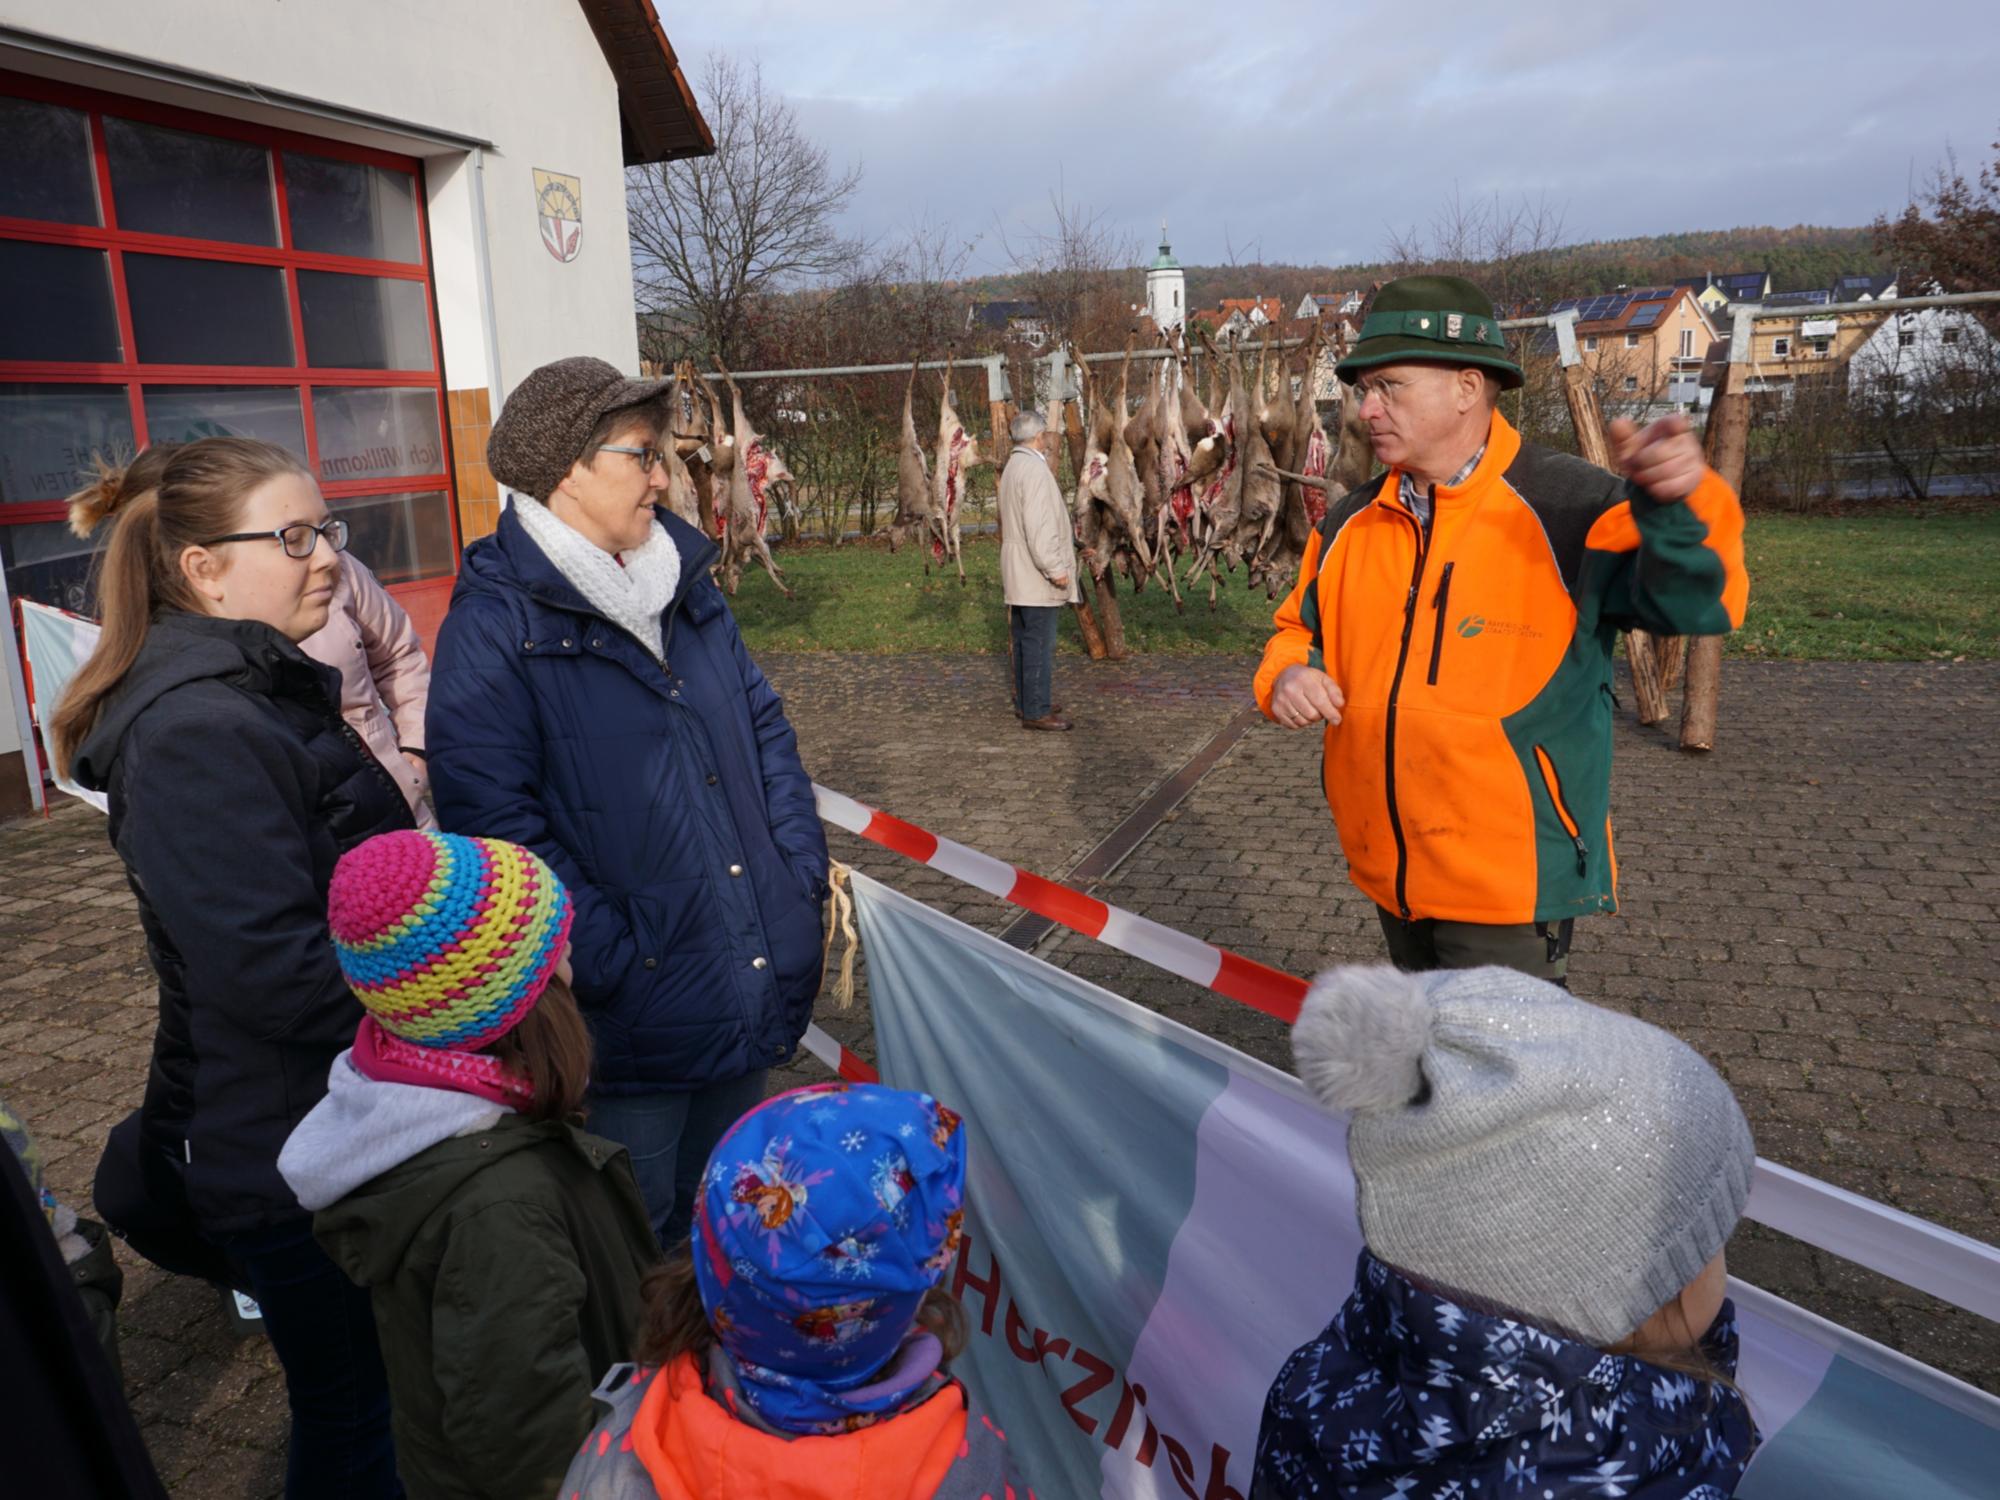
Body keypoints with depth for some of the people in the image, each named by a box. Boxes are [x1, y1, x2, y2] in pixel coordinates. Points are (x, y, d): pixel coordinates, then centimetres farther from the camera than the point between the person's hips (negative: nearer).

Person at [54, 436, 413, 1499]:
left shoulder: (267, 693, 8)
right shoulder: (197, 734, -24)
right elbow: (272, 970, -29)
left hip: (340, 1121, 9)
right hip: (282, 1160, -9)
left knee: (361, 1396, 26)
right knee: (349, 1415, 12)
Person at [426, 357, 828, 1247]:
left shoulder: (684, 585, 9)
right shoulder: (495, 624, -14)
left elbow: (764, 728, 11)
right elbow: (496, 822, -19)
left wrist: (804, 869, 2)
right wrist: (612, 957, -20)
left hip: (758, 973, 7)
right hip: (637, 1007, -6)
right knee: (638, 1233, 13)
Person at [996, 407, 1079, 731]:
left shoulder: (1014, 466, 15)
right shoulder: (1034, 469, -18)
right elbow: (1039, 527, -24)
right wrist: (1055, 568, -22)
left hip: (1021, 573, 11)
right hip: (1037, 573, -11)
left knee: (1025, 640, 16)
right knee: (1039, 643, -7)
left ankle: (1027, 701, 25)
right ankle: (1036, 711, -3)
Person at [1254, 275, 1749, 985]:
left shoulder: (1568, 509, -12)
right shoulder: (1350, 524, 4)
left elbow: (1699, 604, -21)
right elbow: (1300, 627, 17)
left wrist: (1678, 502, -40)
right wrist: (1289, 674, -7)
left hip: (1512, 881, -6)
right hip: (1389, 874, 6)